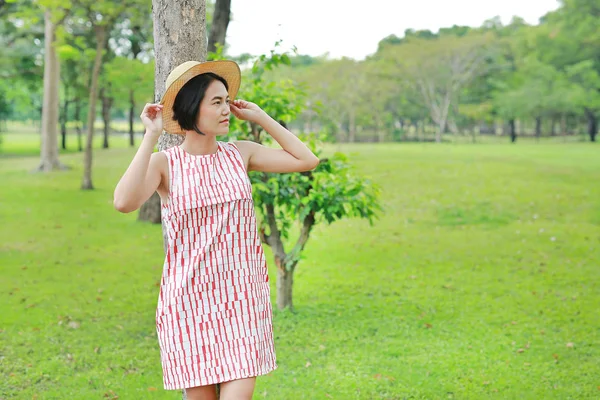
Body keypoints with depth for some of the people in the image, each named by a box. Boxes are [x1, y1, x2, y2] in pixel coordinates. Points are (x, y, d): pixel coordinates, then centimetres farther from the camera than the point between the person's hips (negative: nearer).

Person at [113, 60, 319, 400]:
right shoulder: (164, 163, -4)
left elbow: (307, 160, 6)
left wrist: (259, 117, 7)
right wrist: (151, 136, -18)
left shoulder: (240, 154, 6)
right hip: (189, 295, -2)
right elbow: (124, 202, -22)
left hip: (241, 292, 2)